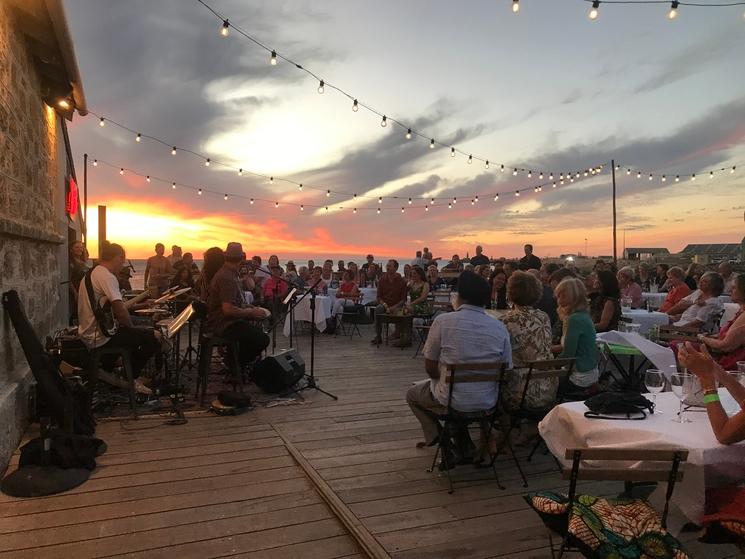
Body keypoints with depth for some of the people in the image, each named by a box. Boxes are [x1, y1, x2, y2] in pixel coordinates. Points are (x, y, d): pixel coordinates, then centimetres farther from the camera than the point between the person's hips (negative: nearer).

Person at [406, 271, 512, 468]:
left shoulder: (443, 321, -15)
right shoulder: (500, 328, -6)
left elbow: (430, 368, -9)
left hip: (452, 401, -4)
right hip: (488, 403, 4)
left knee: (413, 394, 25)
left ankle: (447, 448, 13)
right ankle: (464, 447, 30)